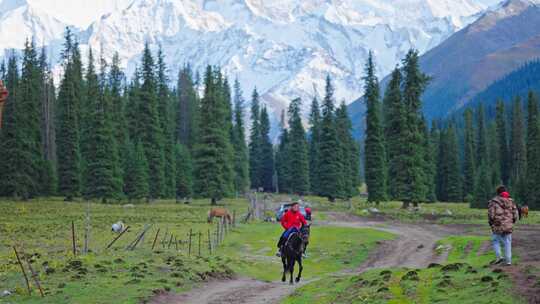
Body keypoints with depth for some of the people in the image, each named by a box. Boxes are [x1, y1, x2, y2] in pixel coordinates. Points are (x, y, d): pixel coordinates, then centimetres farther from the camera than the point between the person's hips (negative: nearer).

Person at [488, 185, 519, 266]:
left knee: (495, 241, 16)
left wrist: (491, 223, 6)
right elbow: (515, 215, 3)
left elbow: (491, 214, -12)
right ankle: (508, 261, 8)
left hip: (498, 227, -3)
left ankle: (499, 256, 0)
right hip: (508, 226, 3)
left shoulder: (494, 201, -7)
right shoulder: (511, 201, 3)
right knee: (507, 243, 11)